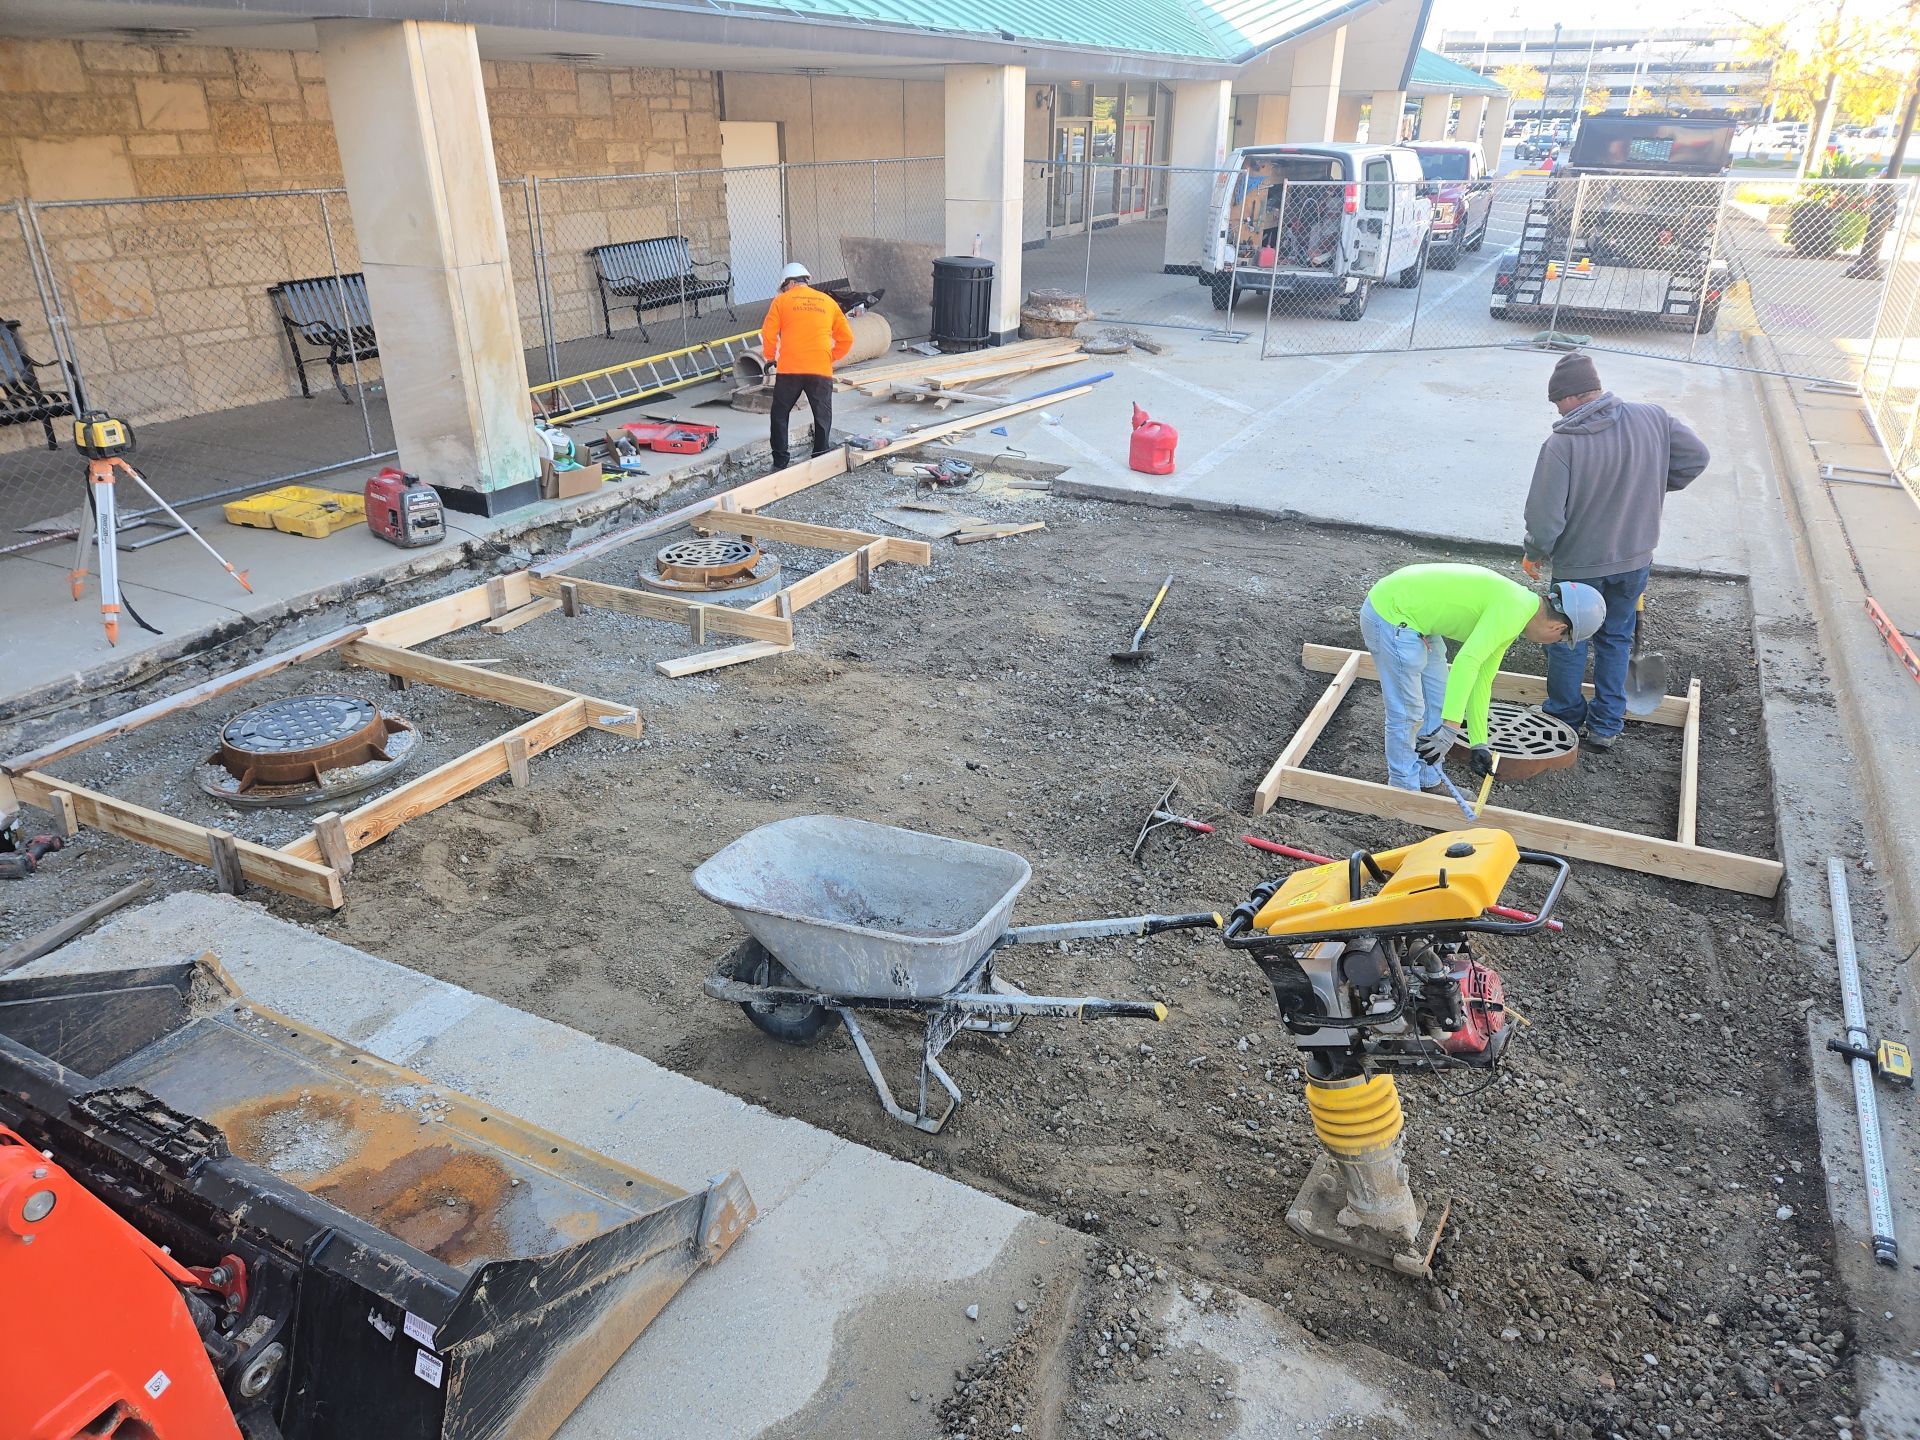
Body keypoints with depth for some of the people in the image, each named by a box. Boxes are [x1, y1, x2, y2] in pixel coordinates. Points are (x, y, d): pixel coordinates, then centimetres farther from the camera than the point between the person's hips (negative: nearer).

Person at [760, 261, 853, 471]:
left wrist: (771, 358, 15)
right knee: (823, 416, 11)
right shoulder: (828, 301, 13)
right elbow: (846, 338, 13)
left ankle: (780, 461, 13)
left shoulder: (782, 300, 6)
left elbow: (768, 334, 0)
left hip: (789, 369, -1)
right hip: (821, 370, 1)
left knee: (780, 414, 12)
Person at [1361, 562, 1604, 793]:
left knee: (1439, 701, 17)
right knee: (1408, 711, -3)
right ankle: (1405, 792, 12)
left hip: (1414, 618, 11)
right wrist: (1451, 727, -34)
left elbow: (1481, 680, 18)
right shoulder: (1514, 610, -20)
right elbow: (1467, 662, -32)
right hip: (1390, 615, -11)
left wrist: (1479, 744, 19)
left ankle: (1428, 784, 28)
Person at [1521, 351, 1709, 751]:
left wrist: (1535, 554, -4)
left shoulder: (1561, 444, -23)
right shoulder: (1652, 418, -8)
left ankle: (1565, 719, 31)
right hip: (1636, 560, 5)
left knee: (1568, 641, 16)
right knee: (1616, 637, 20)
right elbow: (1696, 456, 3)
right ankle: (1606, 727, 28)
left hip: (1579, 564, -5)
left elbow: (1545, 516, -22)